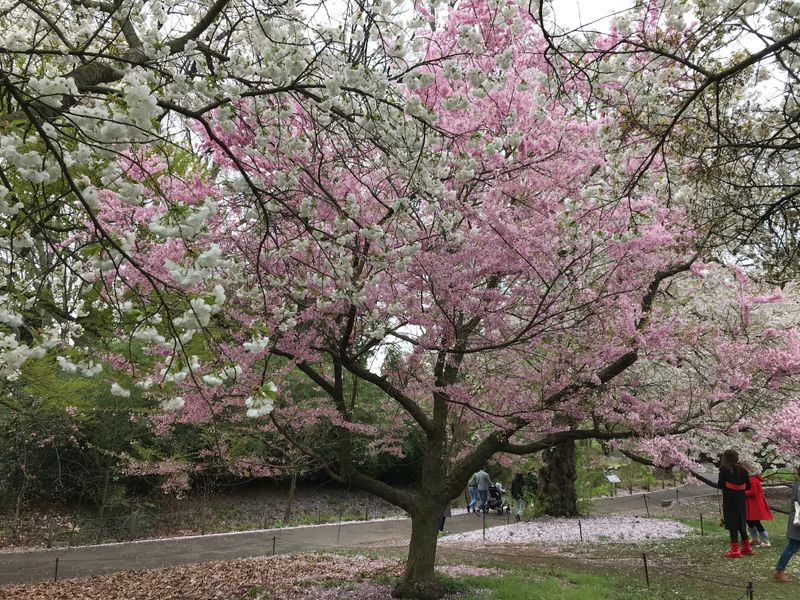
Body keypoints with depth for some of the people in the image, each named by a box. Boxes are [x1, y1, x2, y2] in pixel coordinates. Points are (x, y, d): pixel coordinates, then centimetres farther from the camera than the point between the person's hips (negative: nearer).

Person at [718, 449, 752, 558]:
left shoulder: (724, 470, -12)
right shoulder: (742, 470, 2)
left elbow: (720, 485, -13)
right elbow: (748, 486, 5)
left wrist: (718, 483, 8)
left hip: (729, 501, -5)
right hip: (740, 500, 5)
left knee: (732, 524, -1)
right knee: (741, 523, 17)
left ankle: (735, 550, -2)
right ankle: (746, 547, 26)